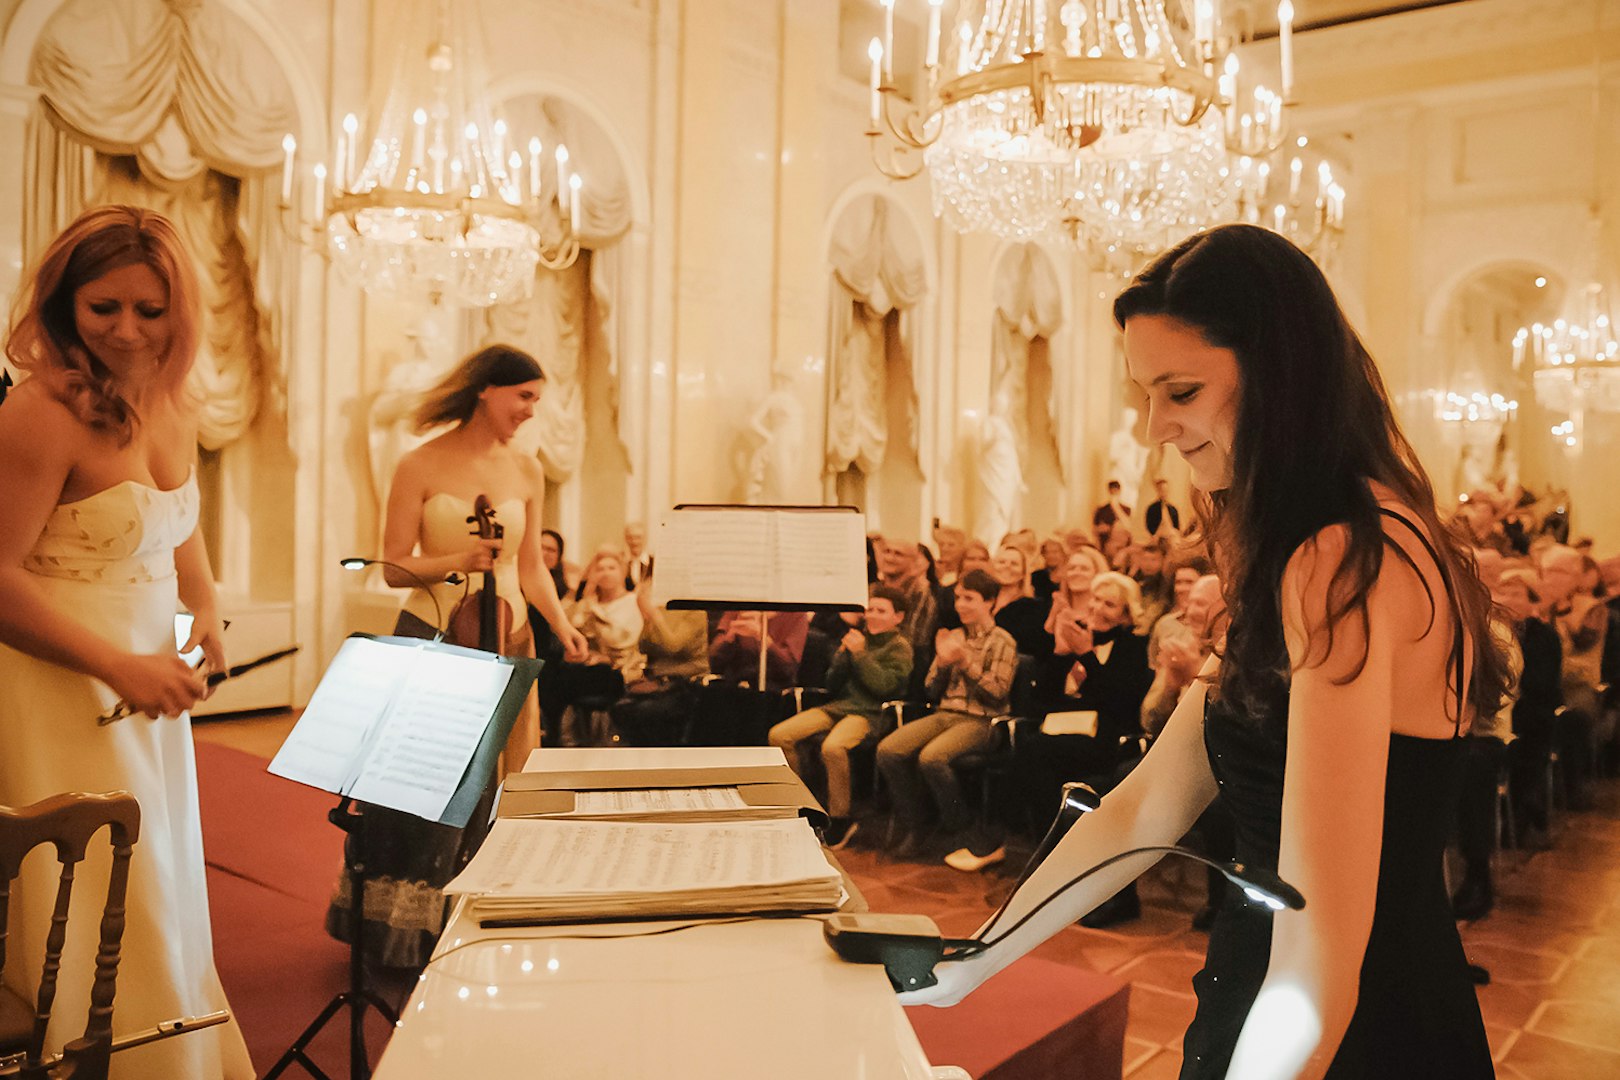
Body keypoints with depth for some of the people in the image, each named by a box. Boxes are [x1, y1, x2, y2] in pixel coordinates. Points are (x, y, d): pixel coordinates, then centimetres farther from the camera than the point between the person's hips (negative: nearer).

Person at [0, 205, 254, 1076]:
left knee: (164, 903, 18)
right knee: (101, 925, 3)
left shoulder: (176, 411, 7)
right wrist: (120, 667, -20)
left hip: (150, 683, 8)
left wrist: (206, 609, 5)